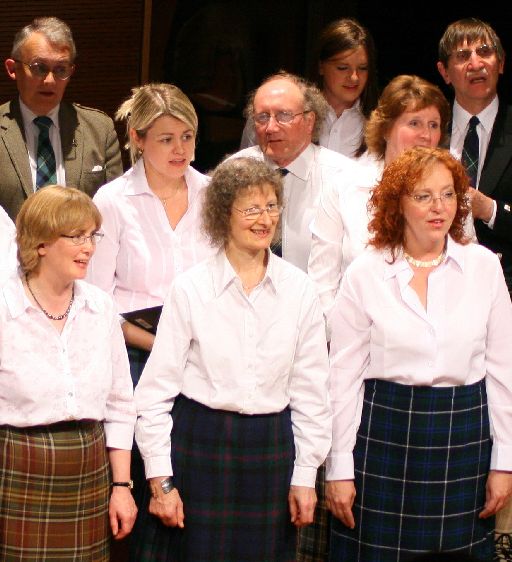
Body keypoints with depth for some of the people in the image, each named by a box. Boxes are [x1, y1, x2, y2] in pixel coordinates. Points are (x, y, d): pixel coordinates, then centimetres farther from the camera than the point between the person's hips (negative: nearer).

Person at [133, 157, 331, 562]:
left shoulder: (299, 290, 3)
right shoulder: (191, 289, -4)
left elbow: (311, 390, 8)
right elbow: (155, 391, -2)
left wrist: (305, 476, 5)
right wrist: (160, 480, -5)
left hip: (270, 451, 2)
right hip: (199, 445, -2)